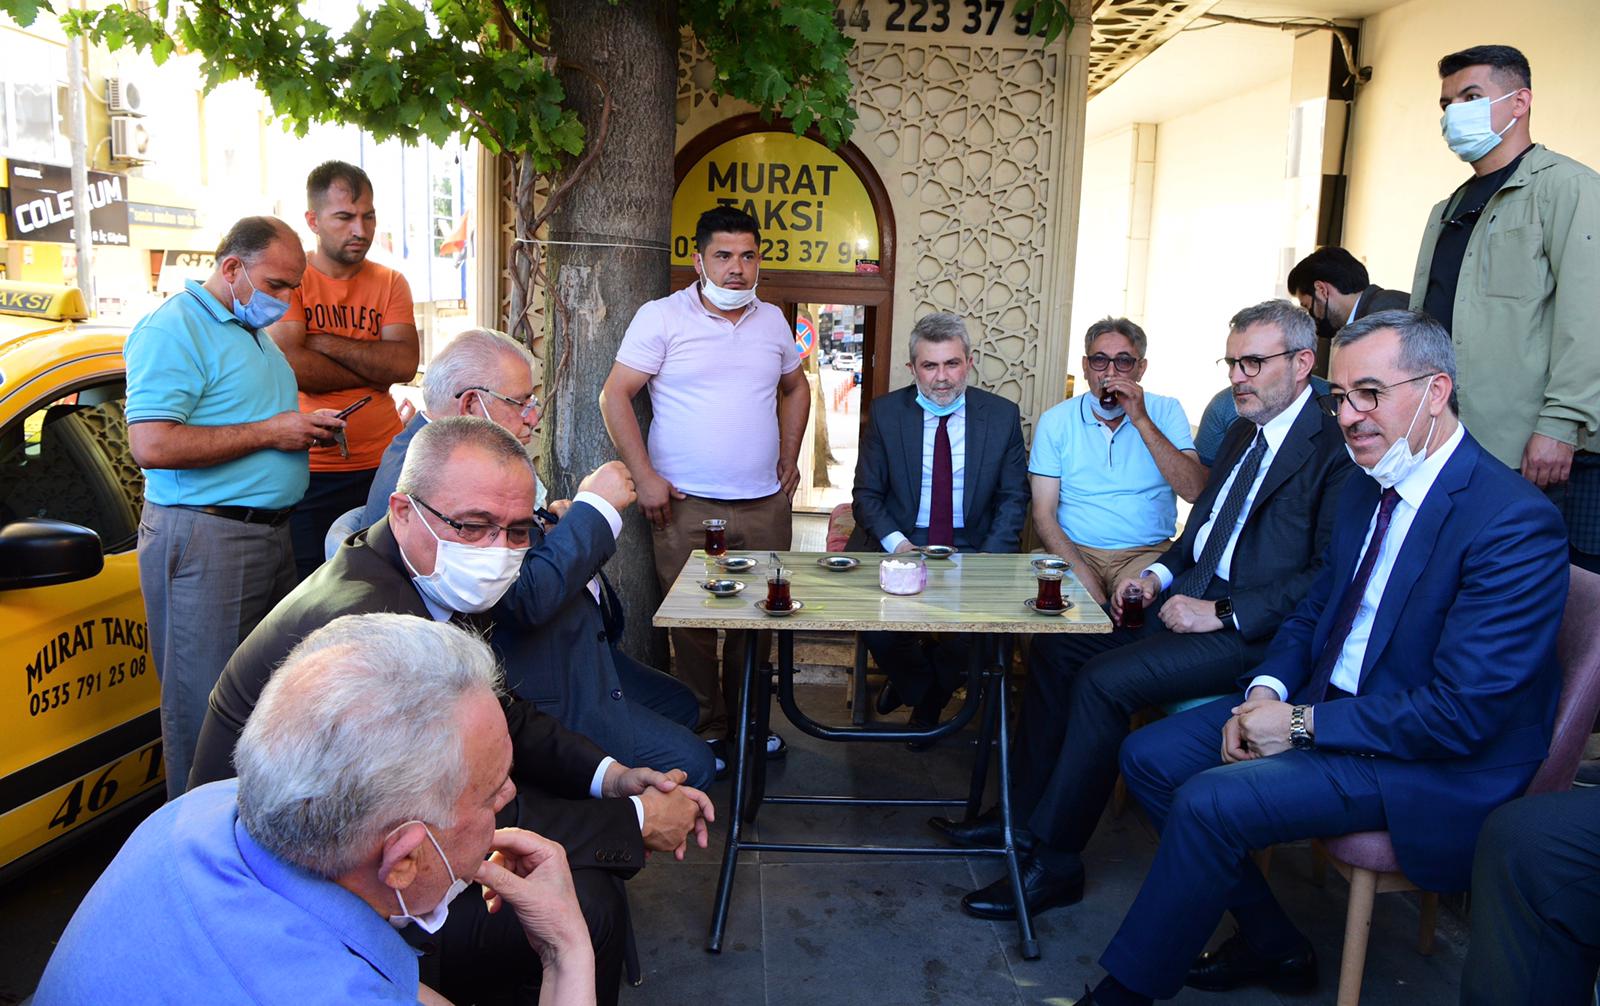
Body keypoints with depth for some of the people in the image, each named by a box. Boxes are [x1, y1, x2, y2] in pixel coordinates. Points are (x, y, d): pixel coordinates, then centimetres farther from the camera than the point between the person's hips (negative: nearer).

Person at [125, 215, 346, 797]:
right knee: (207, 706, -2)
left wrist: (308, 427, 9)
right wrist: (269, 431, -17)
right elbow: (151, 444, -22)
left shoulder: (254, 332, 19)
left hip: (270, 532, 9)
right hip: (204, 540, -9)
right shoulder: (174, 329, -11)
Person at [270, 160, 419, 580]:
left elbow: (406, 363, -7)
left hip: (382, 465, 3)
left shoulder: (390, 283, 9)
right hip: (308, 470, -3)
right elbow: (290, 365, -15)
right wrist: (375, 371, -7)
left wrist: (324, 343, -11)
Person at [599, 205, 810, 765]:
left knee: (759, 620, 11)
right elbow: (614, 396, -6)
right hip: (686, 507, -4)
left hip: (765, 505, 4)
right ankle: (705, 731, 19)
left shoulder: (772, 320, 11)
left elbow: (795, 388, 26)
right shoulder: (661, 318, -4)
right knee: (692, 625, 3)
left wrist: (789, 459, 16)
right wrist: (644, 477, -11)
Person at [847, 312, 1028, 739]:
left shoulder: (1002, 415, 2)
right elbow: (866, 494, 2)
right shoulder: (885, 412, 1)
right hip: (900, 540, 0)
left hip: (972, 545, 1)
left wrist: (988, 558, -13)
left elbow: (1013, 497, 4)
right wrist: (896, 543, -17)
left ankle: (927, 701, 8)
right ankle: (916, 683, 9)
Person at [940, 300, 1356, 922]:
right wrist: (1160, 575, 6)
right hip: (1189, 597, 10)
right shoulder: (1244, 432, 16)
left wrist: (1223, 613, -21)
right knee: (1053, 648, 2)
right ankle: (1023, 814, 11)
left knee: (1102, 680, -25)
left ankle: (1054, 862, -10)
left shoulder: (1336, 450, -14)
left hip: (1248, 630, -10)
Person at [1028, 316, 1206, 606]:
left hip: (1148, 553, -1)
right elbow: (1043, 514, -1)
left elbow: (1195, 493, -8)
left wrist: (1141, 420, -14)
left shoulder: (1166, 412, 6)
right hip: (1074, 551, 1)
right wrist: (1088, 583, -15)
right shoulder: (1056, 421, 5)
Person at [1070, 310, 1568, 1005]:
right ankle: (1270, 946, 13)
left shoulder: (1515, 523, -21)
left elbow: (1465, 713, -24)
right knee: (1150, 756, 0)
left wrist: (1303, 724, -20)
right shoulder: (1365, 490, 6)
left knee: (1210, 802, -25)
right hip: (1327, 704, 9)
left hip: (1437, 762, -9)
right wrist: (1267, 692, -5)